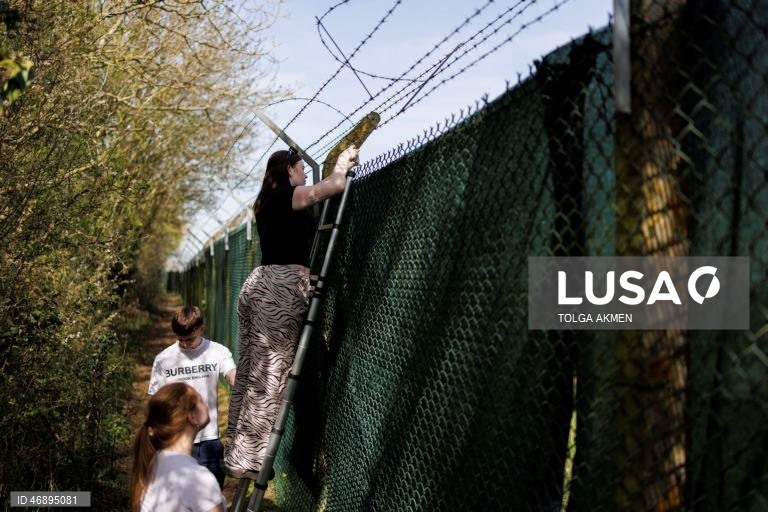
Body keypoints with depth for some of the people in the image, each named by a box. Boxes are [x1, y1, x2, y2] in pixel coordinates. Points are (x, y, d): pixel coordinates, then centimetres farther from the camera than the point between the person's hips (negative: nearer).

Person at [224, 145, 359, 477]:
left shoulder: (267, 201, 22)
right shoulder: (287, 195, -4)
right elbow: (334, 185, -13)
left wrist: (340, 168, 29)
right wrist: (343, 164, 9)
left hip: (258, 284, 10)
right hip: (281, 287, -10)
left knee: (250, 374, 10)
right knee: (269, 378, -7)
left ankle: (238, 455, 16)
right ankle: (246, 460, -5)